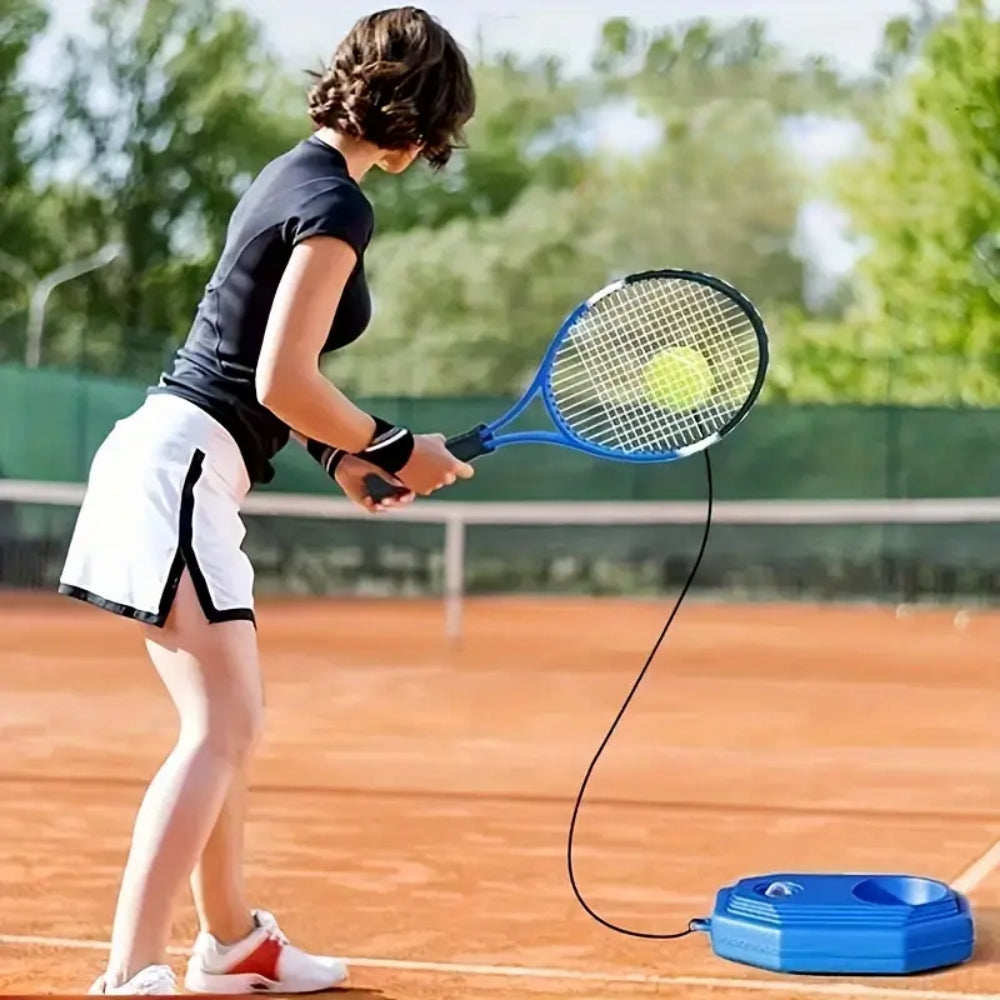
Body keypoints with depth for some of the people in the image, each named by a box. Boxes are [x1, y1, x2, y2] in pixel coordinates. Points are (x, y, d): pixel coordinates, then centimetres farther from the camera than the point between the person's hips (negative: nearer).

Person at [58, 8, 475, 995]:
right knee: (219, 730, -15)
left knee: (229, 723, 20)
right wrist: (392, 448, -5)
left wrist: (341, 453, 17)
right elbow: (282, 383, -19)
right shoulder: (337, 205, -14)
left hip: (163, 456, 10)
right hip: (179, 464, -10)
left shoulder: (290, 174, 15)